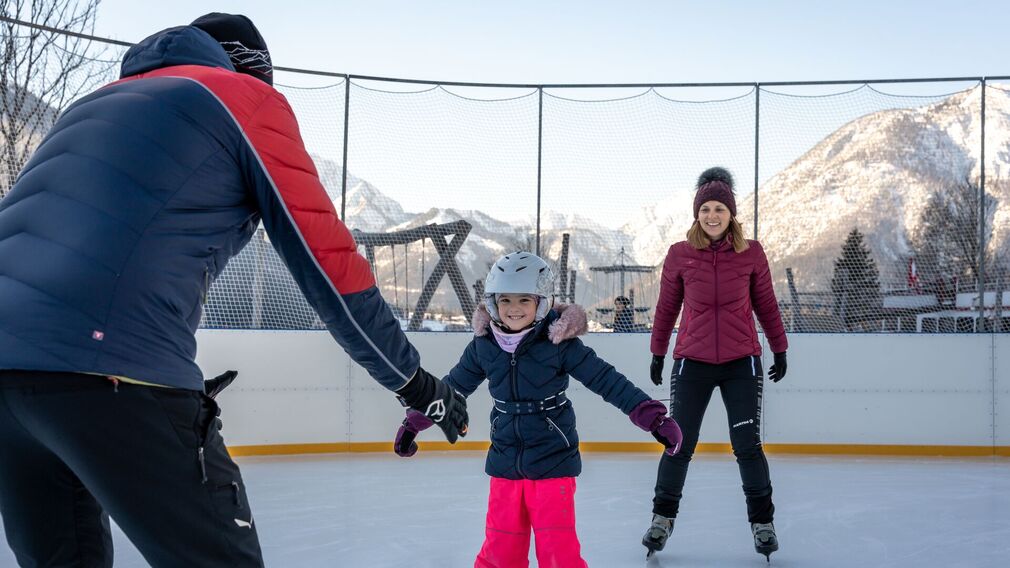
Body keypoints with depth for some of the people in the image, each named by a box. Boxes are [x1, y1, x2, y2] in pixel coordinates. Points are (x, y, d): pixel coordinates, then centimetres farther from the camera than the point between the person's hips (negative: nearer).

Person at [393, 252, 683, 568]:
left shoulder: (560, 342, -11)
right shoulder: (483, 346, 0)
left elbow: (606, 380, -9)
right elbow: (454, 386, 14)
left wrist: (652, 416, -13)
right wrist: (415, 422, 20)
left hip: (553, 462, -3)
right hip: (505, 462, 3)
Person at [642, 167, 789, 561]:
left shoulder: (751, 254, -2)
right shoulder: (680, 255, -2)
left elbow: (766, 305, 8)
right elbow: (667, 307, 7)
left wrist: (779, 350, 10)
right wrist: (658, 353, 12)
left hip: (741, 362, 0)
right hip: (692, 362, 0)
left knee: (747, 444, 1)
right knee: (679, 444, 3)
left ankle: (762, 521, 17)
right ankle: (663, 518, 20)